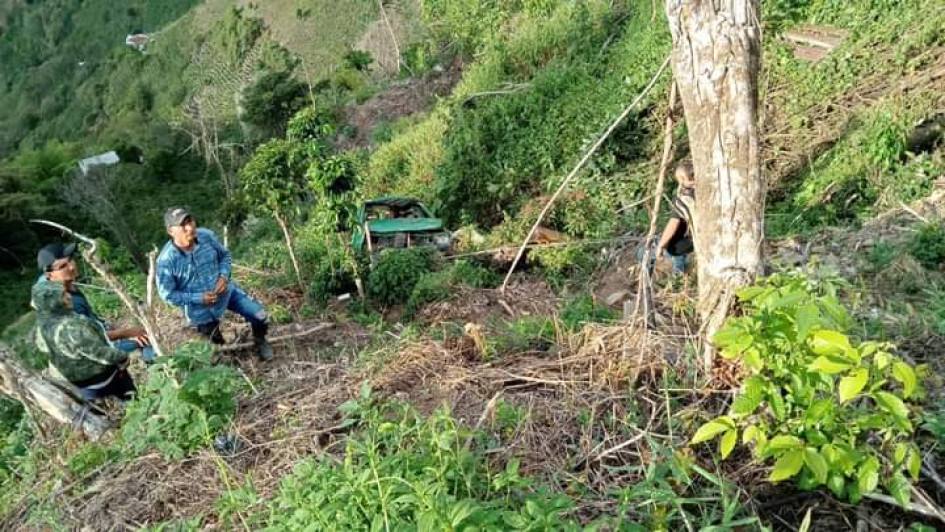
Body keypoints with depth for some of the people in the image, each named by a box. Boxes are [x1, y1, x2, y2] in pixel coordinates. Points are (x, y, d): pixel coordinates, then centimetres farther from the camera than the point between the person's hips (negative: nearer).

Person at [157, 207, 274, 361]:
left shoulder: (207, 236, -17)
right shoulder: (166, 260, -27)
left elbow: (224, 255, 2)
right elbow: (167, 294, -17)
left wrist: (224, 276, -15)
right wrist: (199, 298, -24)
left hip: (224, 290, 2)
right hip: (200, 309, -2)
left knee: (260, 315, -3)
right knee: (217, 343, 18)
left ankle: (260, 341, 30)